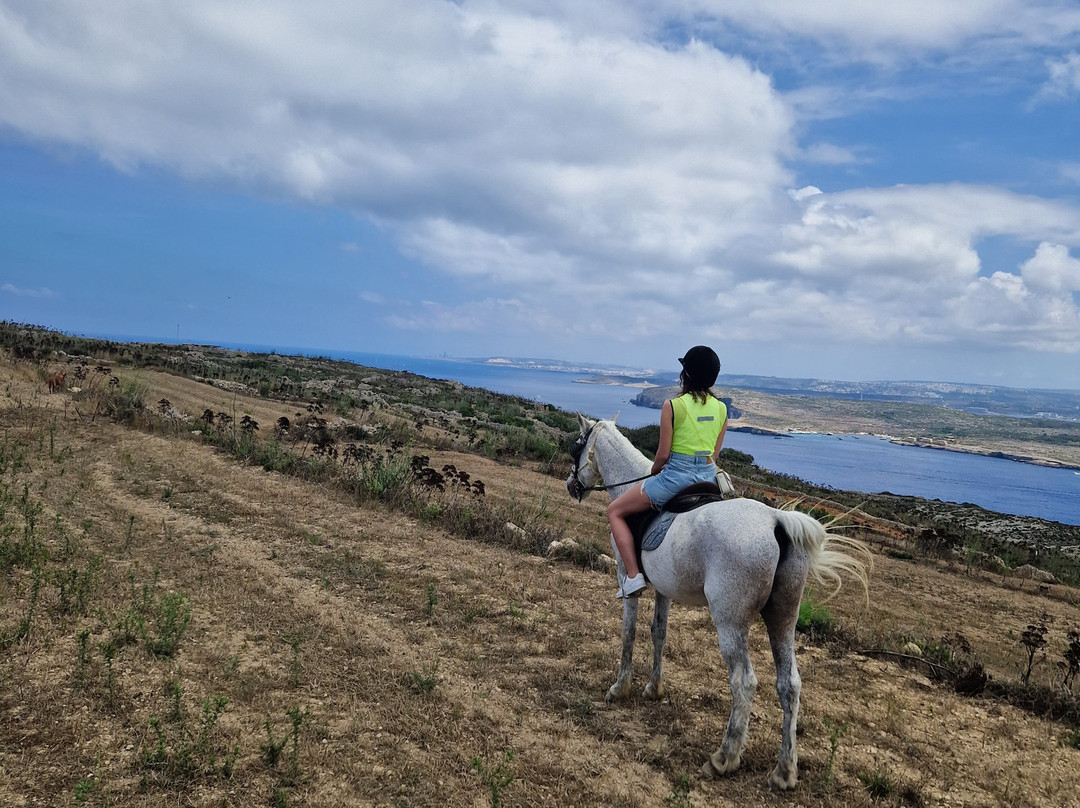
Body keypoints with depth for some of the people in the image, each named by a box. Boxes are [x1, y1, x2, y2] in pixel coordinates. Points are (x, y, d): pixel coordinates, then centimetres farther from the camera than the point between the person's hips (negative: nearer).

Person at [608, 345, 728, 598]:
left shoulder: (672, 406, -13)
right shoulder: (721, 408, 4)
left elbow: (663, 454, -10)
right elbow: (714, 454, 10)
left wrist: (654, 471, 10)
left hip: (676, 476, -6)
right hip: (709, 475, 6)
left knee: (615, 511, 9)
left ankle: (633, 576, -1)